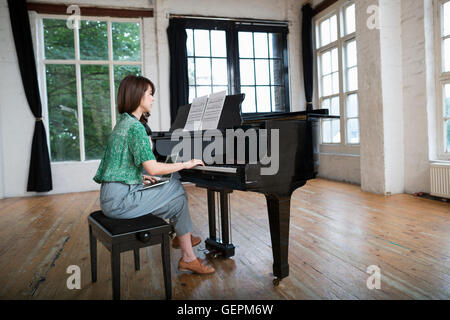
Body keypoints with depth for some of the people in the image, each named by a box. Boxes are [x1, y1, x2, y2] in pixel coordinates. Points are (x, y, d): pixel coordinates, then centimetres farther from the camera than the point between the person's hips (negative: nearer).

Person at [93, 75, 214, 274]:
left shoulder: (123, 122, 14)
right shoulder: (135, 126, -16)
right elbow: (153, 168, -22)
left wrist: (141, 177, 17)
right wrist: (186, 164, -12)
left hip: (113, 195, 9)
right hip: (120, 200, -9)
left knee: (175, 186, 14)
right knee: (178, 201, -3)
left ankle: (180, 237, 25)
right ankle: (188, 259, 5)